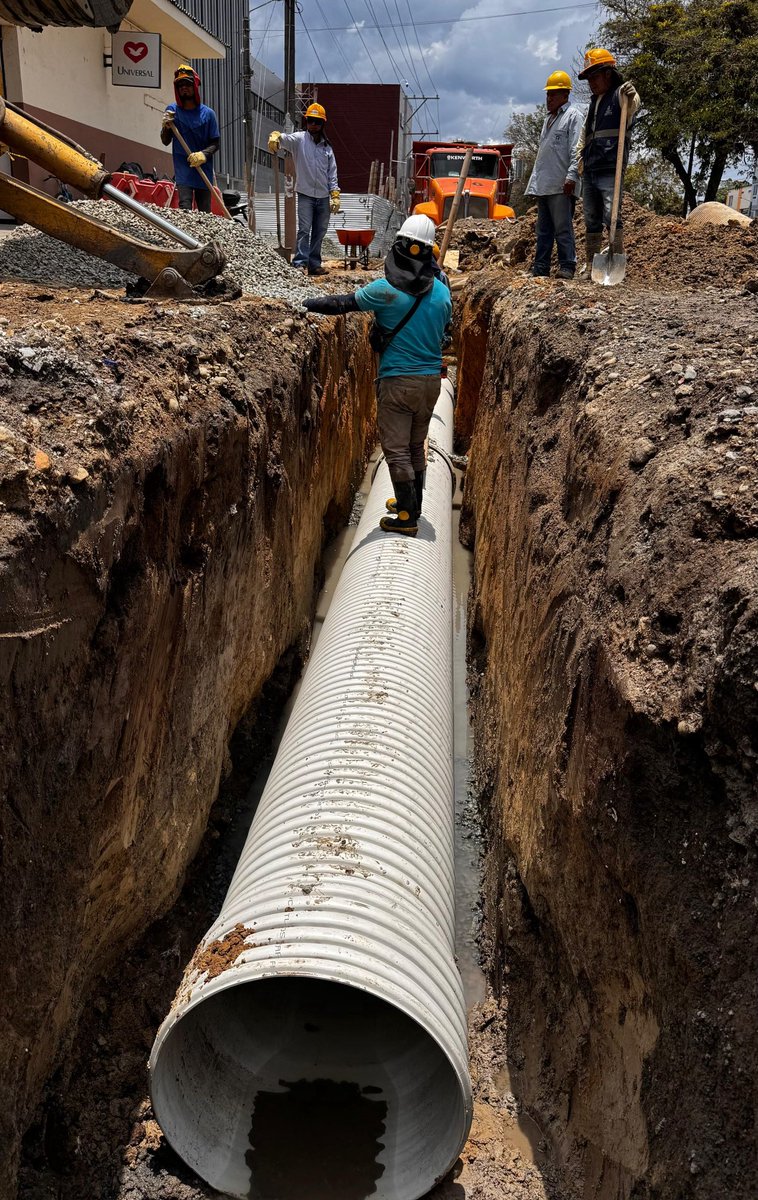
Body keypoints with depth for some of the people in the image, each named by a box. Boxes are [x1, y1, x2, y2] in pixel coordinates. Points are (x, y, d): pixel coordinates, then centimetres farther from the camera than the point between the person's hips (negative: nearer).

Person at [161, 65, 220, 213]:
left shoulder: (207, 113, 1)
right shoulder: (172, 111, 4)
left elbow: (215, 143, 3)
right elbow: (166, 142, 9)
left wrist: (203, 154, -16)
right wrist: (166, 126, -12)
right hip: (183, 171, -1)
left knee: (205, 212, 4)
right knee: (185, 209, -13)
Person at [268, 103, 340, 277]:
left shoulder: (327, 147, 13)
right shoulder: (299, 139, 1)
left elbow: (332, 174, 12)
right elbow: (286, 139, -20)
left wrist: (335, 195, 3)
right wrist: (276, 137, -43)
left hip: (323, 197, 5)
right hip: (305, 195, -4)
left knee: (319, 232, 7)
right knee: (304, 230, -13)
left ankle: (314, 264, 13)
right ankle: (300, 263, -14)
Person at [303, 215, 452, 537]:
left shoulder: (386, 290, -14)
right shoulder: (442, 292, 0)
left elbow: (343, 304, -6)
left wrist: (305, 303, 5)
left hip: (397, 380, -5)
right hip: (431, 378, 5)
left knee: (397, 450, 2)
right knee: (416, 447, 18)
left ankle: (407, 518, 4)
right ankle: (411, 503, 31)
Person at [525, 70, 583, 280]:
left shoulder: (573, 116, -1)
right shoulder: (548, 119, 25)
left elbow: (576, 150, -11)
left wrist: (571, 175, -22)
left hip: (561, 184, -9)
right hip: (543, 184, 9)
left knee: (563, 228, -10)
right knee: (543, 229, 9)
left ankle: (567, 267, -9)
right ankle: (540, 268, 12)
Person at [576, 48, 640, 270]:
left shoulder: (619, 94, -2)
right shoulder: (593, 102, 23)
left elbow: (632, 106, -25)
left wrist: (631, 97, -47)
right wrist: (578, 160, 21)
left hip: (610, 170, -8)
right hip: (589, 172, 8)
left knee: (611, 216, -17)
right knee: (591, 220, 10)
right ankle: (591, 265, 15)